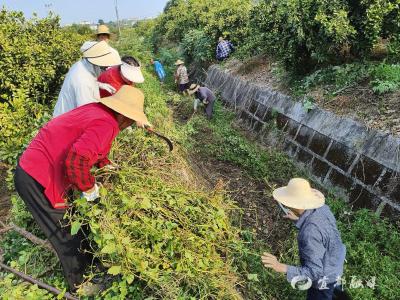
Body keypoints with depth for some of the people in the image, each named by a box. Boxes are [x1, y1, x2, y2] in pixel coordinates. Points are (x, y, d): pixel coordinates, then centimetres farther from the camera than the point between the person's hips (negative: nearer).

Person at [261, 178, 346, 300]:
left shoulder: (310, 233, -42)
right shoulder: (322, 208, -18)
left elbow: (314, 272, -37)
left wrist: (281, 267, -42)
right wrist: (299, 220, 12)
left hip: (323, 280, -7)